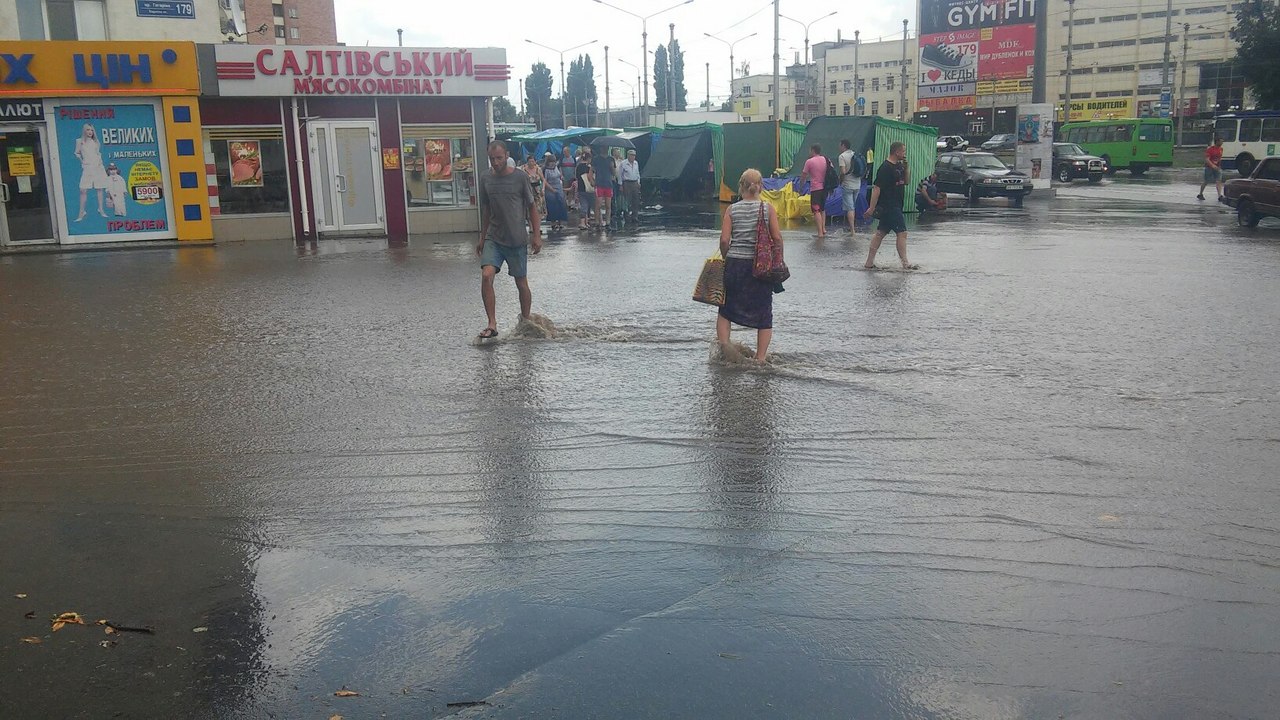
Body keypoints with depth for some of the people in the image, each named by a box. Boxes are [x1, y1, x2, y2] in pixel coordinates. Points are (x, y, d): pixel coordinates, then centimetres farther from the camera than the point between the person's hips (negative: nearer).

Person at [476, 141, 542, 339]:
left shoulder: (520, 177, -6)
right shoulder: (485, 179, 5)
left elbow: (532, 207, -2)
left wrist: (536, 235, -8)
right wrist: (482, 238, 16)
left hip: (517, 239, -3)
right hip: (493, 239, 3)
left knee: (521, 282, 7)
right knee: (486, 275, -17)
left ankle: (526, 321, 27)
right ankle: (492, 325, -14)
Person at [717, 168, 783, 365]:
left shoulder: (732, 209, -1)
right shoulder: (767, 208, -2)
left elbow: (724, 240, -7)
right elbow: (777, 238, -6)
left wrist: (727, 258, 9)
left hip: (735, 264, 0)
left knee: (726, 309, 16)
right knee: (764, 313, 11)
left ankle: (723, 345, 5)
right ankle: (761, 356, 11)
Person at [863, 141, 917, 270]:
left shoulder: (899, 166, 12)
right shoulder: (885, 168, -17)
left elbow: (905, 181, 22)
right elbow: (876, 188, -20)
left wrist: (906, 168, 4)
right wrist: (871, 208, -23)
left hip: (895, 206, 10)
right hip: (889, 206, -10)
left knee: (880, 233, 10)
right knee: (902, 233, -7)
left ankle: (870, 262, 13)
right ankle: (905, 263, -1)